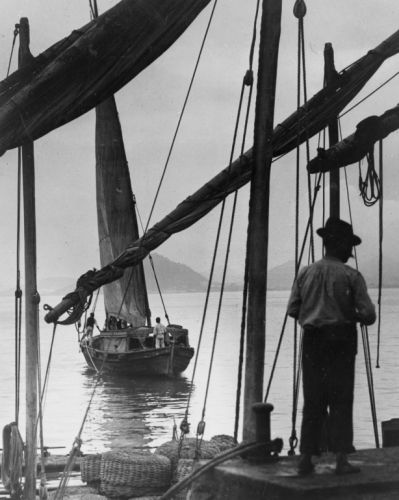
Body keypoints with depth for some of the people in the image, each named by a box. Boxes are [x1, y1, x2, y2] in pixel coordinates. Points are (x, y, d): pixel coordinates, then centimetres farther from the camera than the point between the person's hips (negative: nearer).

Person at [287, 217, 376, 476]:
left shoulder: (306, 273, 3)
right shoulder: (351, 276, -7)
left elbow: (292, 310, 5)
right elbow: (368, 315, -8)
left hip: (312, 340, 3)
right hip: (341, 340, -3)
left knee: (312, 400, 9)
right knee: (341, 400, 2)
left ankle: (306, 458, 10)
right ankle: (342, 459, 0)